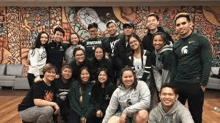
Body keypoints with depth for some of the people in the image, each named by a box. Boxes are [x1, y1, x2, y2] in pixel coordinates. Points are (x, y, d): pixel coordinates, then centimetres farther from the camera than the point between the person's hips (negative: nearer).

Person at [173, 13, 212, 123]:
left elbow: (207, 63, -8)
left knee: (195, 114, 11)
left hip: (195, 84, -4)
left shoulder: (201, 40, -3)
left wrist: (203, 83, -12)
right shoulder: (176, 45, 11)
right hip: (178, 84, 4)